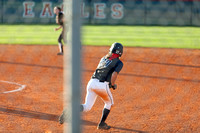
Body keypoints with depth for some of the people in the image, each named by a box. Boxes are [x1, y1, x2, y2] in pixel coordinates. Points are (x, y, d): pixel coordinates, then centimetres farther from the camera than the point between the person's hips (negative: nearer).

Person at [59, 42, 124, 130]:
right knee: (109, 103, 24)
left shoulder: (104, 58, 23)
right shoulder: (119, 62, 2)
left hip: (92, 82, 5)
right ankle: (101, 124, 21)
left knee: (87, 107, 4)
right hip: (102, 85, -5)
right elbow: (114, 74, -14)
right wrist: (113, 85, 2)